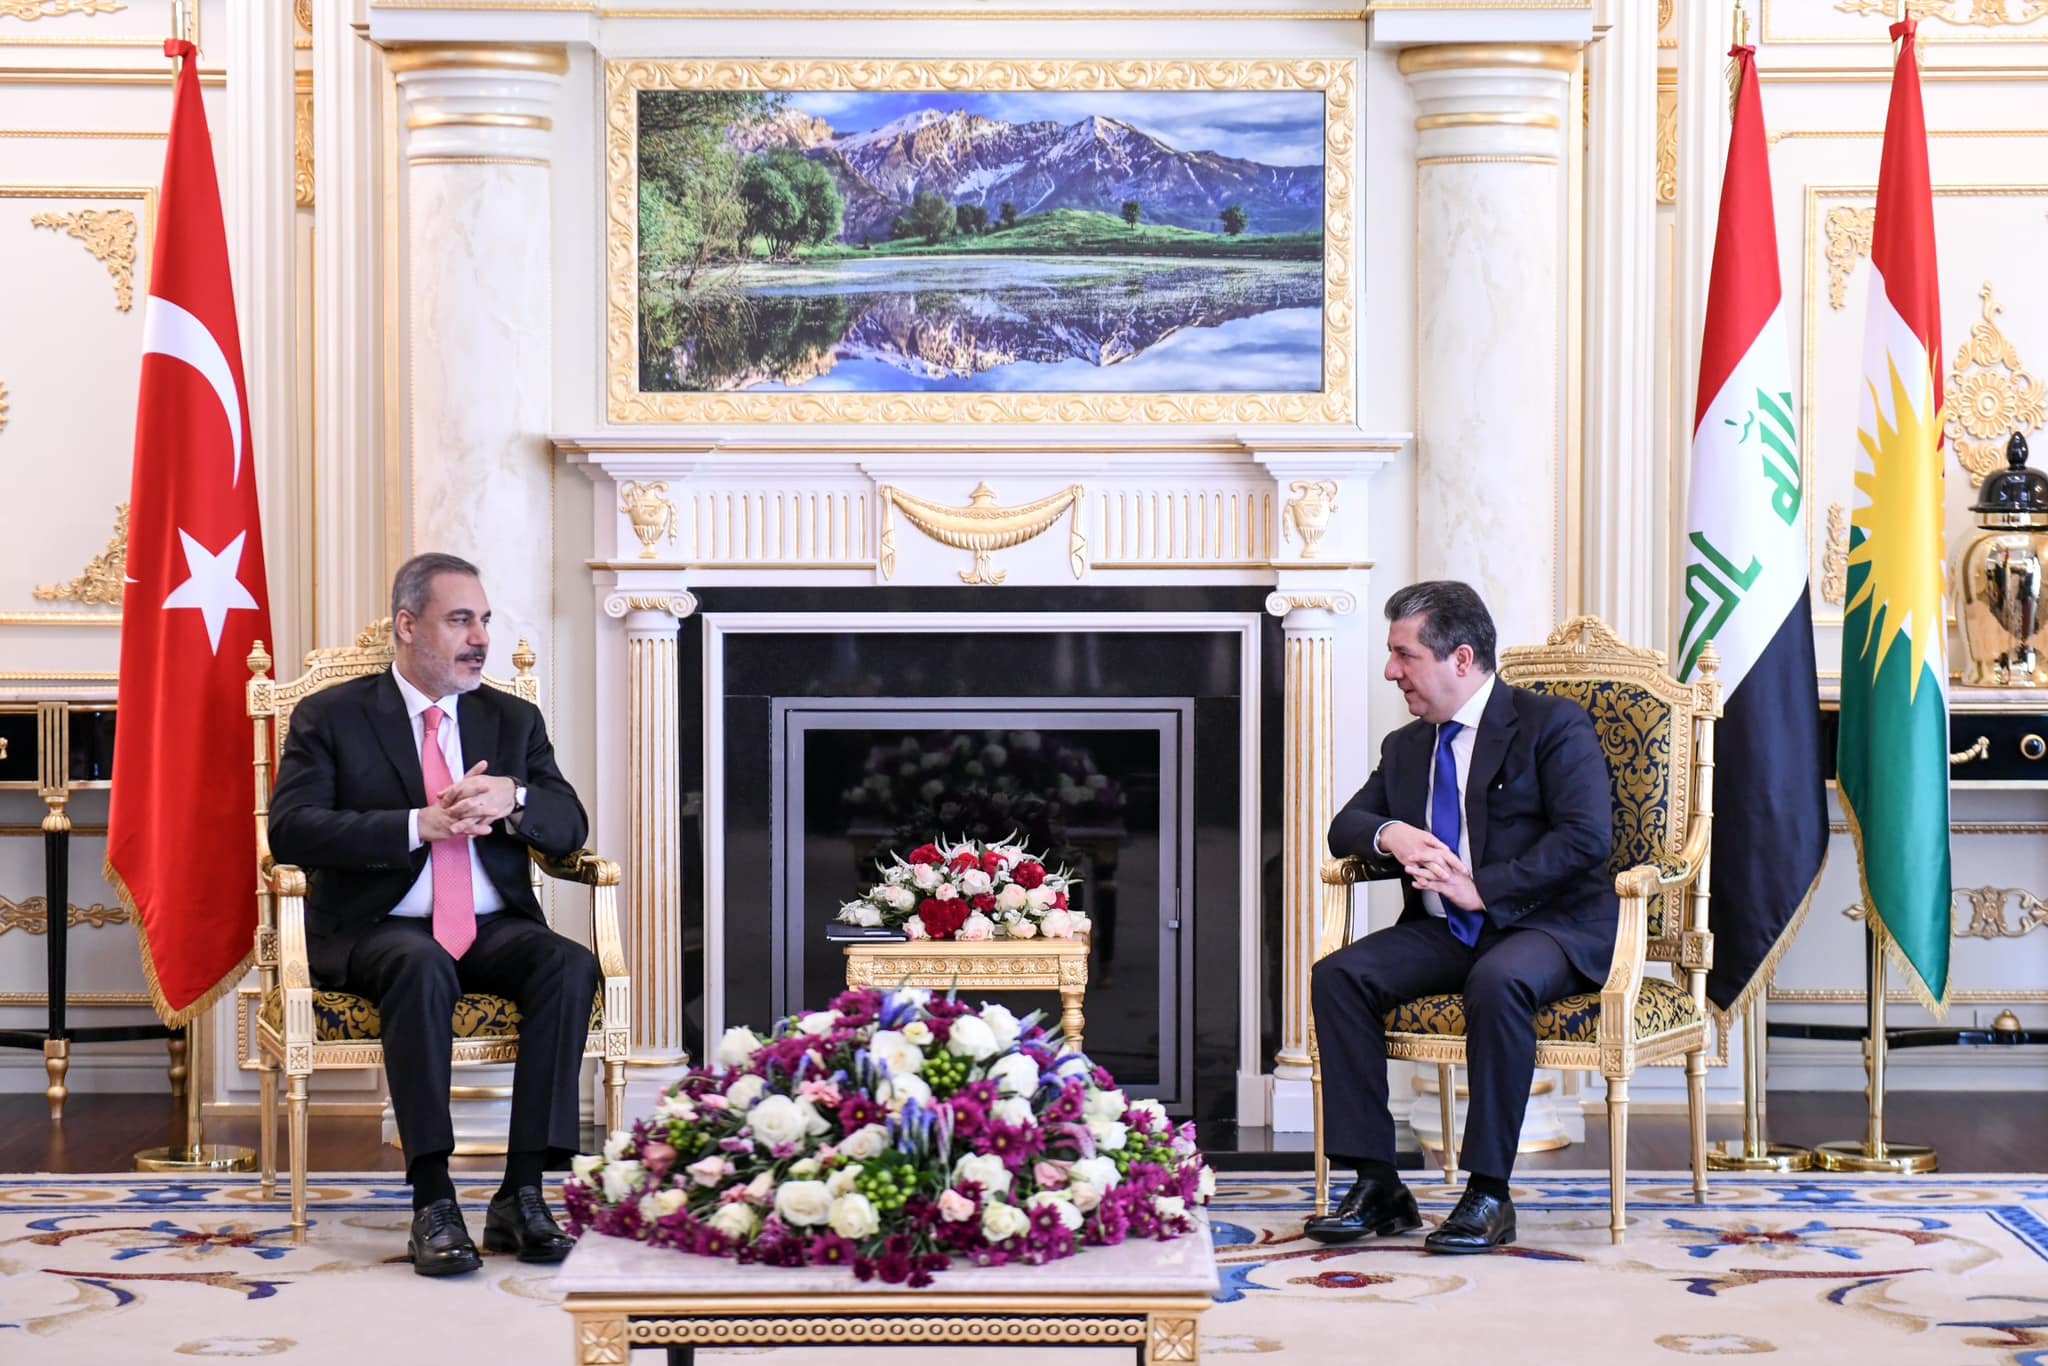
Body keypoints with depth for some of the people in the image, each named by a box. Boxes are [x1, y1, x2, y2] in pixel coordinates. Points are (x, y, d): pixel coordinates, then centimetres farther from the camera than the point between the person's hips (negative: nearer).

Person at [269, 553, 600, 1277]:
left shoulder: (514, 719, 17)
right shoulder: (331, 716, 4)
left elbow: (569, 828, 8)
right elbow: (291, 830, -10)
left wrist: (511, 799, -16)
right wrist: (421, 825, -19)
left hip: (493, 929, 4)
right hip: (378, 930, -4)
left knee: (569, 965, -28)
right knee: (423, 967, -37)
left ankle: (522, 1195, -29)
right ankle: (432, 1201, -37)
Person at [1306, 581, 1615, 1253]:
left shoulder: (1553, 724, -4)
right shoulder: (1406, 746, 18)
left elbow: (1585, 838, -15)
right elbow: (1345, 825, 17)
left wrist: (1481, 889, -21)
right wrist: (1390, 835, -8)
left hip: (1545, 924, -6)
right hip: (1442, 932, 6)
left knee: (1496, 983, -39)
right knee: (1337, 977, -19)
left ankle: (1489, 1193, -30)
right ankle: (1376, 1185, -19)